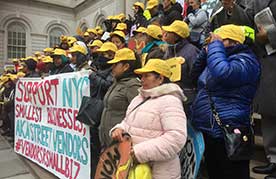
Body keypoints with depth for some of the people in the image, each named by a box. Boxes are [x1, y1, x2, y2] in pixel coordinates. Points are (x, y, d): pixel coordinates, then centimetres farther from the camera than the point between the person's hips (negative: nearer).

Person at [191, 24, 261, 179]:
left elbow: (223, 73, -34)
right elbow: (196, 73, 22)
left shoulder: (245, 60, -13)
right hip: (207, 130, 9)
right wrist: (207, 51, 7)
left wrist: (215, 45, -19)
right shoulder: (223, 57, 16)